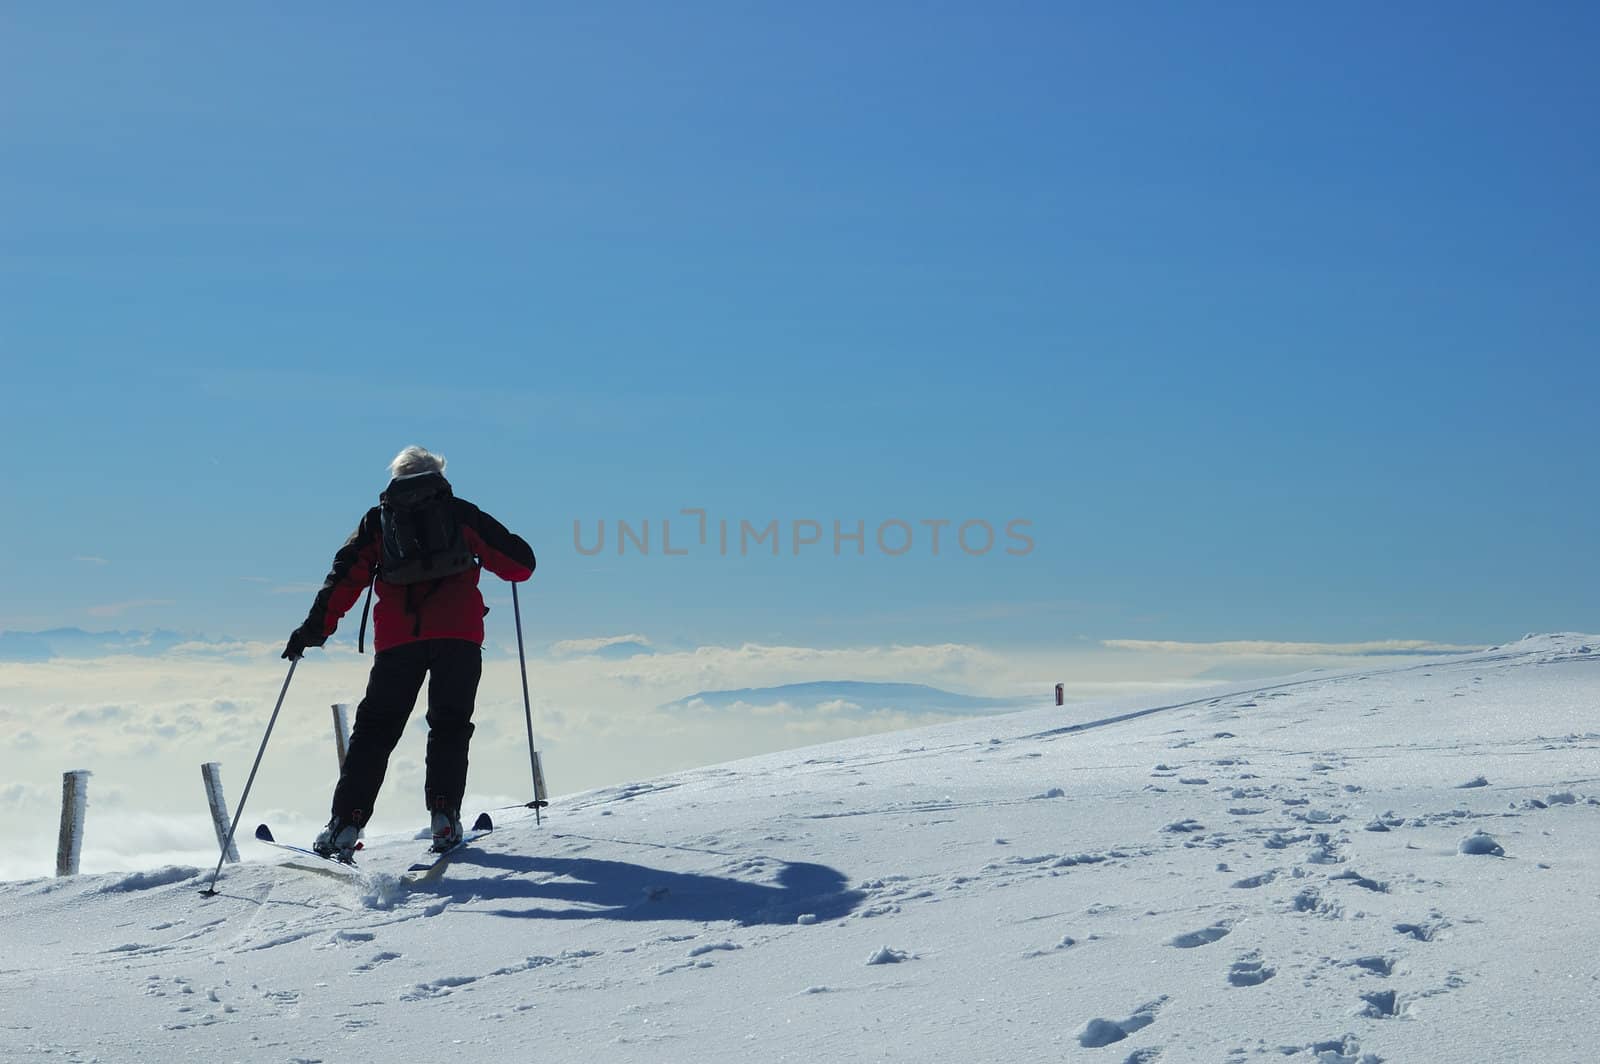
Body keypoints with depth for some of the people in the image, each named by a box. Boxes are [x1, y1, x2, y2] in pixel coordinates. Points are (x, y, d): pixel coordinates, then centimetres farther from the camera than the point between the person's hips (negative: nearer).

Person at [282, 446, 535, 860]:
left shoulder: (378, 519, 20)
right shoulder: (459, 512, 17)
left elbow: (346, 576, 9)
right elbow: (520, 563, 14)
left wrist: (314, 628, 11)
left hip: (398, 637, 1)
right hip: (458, 633, -1)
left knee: (375, 729, 7)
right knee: (450, 725, 9)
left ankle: (346, 824, -3)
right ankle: (444, 816, -7)